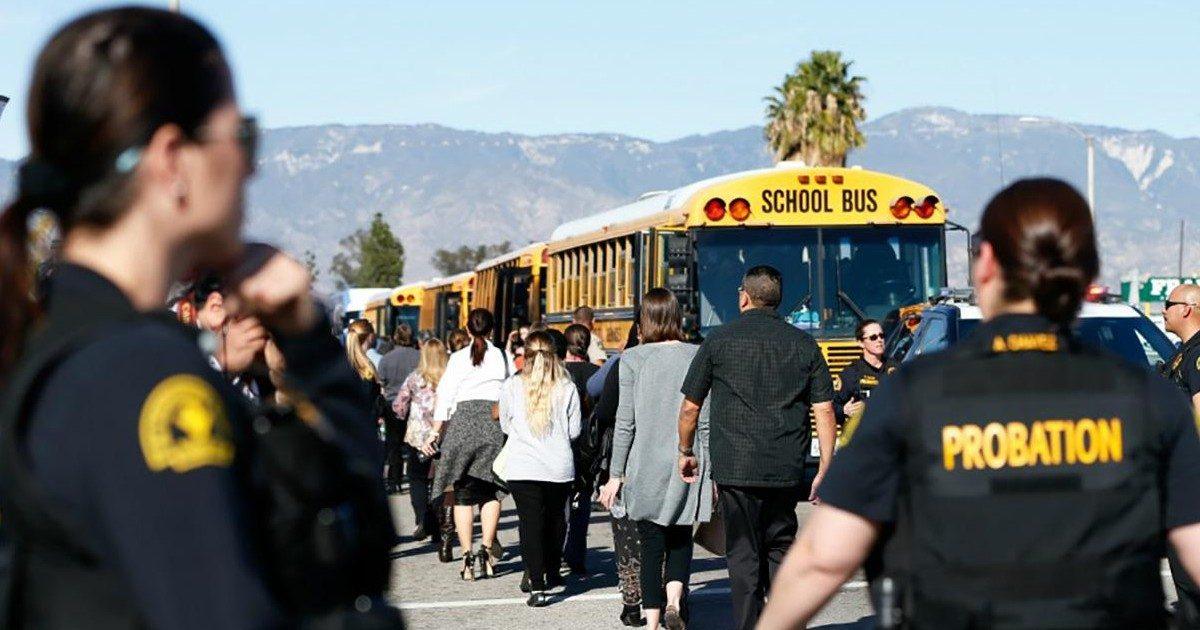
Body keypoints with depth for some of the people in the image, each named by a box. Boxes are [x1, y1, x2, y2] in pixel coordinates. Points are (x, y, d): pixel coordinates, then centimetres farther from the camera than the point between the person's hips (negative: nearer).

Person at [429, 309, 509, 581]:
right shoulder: (502, 357, 7)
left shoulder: (458, 359, 5)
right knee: (491, 492, 9)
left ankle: (468, 557, 0)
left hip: (463, 422, 0)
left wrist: (437, 430, 9)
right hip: (496, 422, 1)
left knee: (463, 495, 3)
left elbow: (445, 396, 3)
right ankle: (487, 549, -2)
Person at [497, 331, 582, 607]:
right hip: (559, 467, 2)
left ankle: (537, 585, -13)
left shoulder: (511, 387, -2)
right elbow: (574, 431, 4)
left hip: (522, 467, -1)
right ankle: (551, 573, 35)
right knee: (554, 519, 20)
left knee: (530, 522, -3)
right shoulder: (567, 388, -1)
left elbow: (505, 426, 10)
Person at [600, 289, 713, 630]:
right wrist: (712, 473, 7)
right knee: (681, 540, 15)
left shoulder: (632, 359, -3)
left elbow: (625, 422, -3)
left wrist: (616, 474, 3)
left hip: (645, 466, -1)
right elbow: (706, 422, 0)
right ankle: (674, 601, -8)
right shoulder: (696, 357, -1)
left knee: (651, 544, 8)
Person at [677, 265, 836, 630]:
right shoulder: (803, 344, 7)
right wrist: (824, 471, 6)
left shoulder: (720, 341, 1)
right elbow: (825, 412, 2)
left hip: (736, 469, -3)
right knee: (779, 549, 15)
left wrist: (685, 452, 22)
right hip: (786, 471, 3)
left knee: (744, 555, 2)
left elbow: (690, 408, 7)